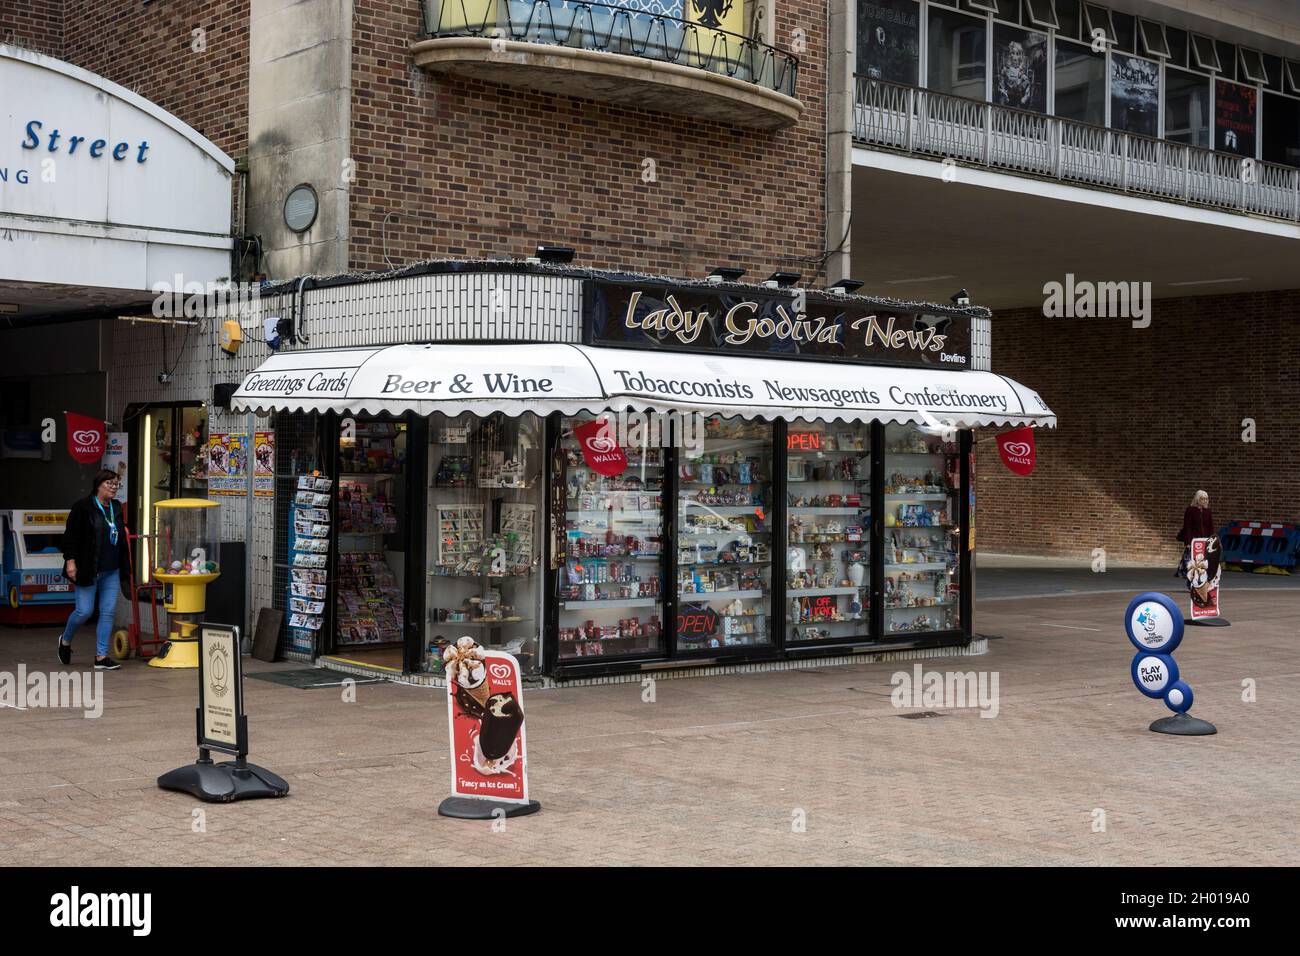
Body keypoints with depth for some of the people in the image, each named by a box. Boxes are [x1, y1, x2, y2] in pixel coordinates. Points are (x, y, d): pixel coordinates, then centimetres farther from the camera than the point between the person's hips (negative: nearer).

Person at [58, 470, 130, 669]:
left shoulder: (116, 507, 12)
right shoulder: (83, 507, -7)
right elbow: (70, 535, -8)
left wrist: (124, 567, 18)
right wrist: (70, 561, -15)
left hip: (111, 571, 6)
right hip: (88, 570, -6)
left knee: (108, 612, 1)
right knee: (85, 611, -4)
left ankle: (101, 656, 5)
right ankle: (65, 640, 26)